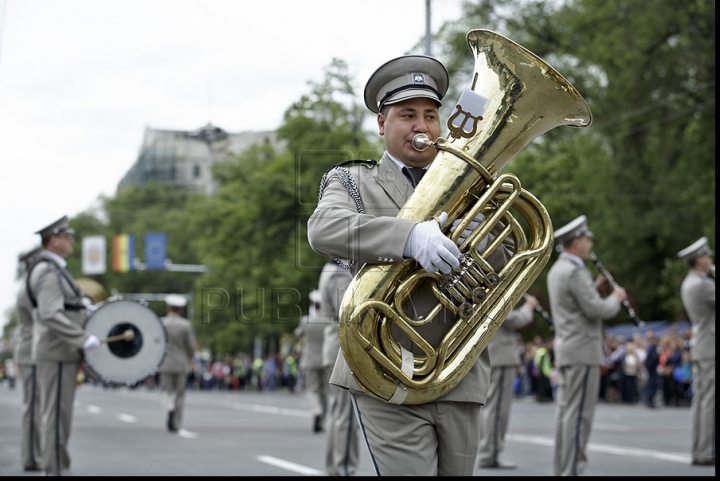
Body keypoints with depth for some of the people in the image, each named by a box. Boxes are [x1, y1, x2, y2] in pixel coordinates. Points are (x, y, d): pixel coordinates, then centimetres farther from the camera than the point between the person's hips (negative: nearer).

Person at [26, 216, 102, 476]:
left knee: (58, 414, 12)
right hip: (56, 353, -10)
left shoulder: (55, 269, 18)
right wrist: (83, 339, -26)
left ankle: (57, 468, 16)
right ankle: (56, 469, -6)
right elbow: (50, 315, -25)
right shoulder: (48, 272, -15)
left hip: (61, 352, 10)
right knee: (57, 414, -8)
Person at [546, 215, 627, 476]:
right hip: (583, 351, -10)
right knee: (579, 414, -8)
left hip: (565, 351, 10)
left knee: (564, 411, 10)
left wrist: (595, 287, 14)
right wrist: (616, 298, -3)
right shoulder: (576, 272, -16)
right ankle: (571, 470, -9)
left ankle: (562, 469, 14)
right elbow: (596, 310, -20)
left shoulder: (557, 269, 15)